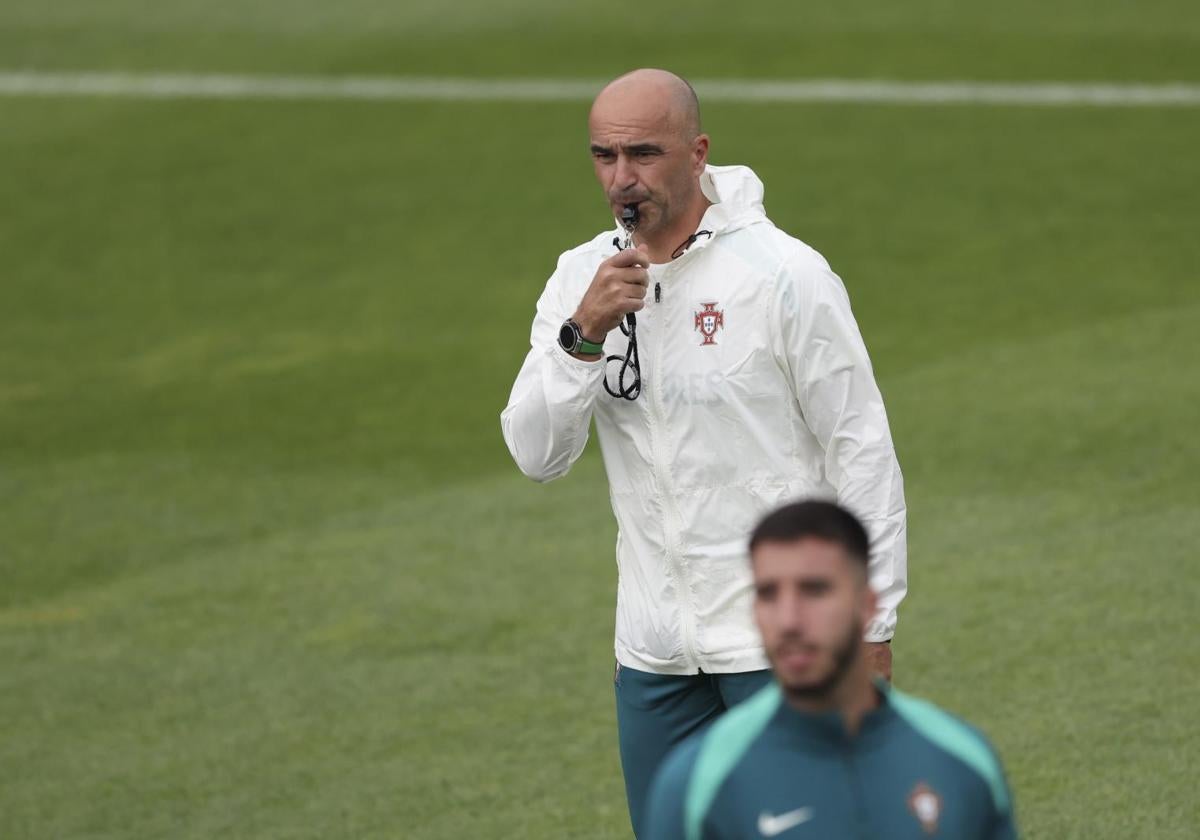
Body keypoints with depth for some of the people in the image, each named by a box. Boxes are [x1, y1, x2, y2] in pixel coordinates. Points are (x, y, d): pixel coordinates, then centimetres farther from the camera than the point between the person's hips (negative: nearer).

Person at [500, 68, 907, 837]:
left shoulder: (784, 274, -10)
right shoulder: (583, 278, 4)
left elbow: (861, 449, -7)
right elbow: (536, 455, -2)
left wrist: (872, 625, -9)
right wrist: (583, 336, -18)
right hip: (654, 650, 5)